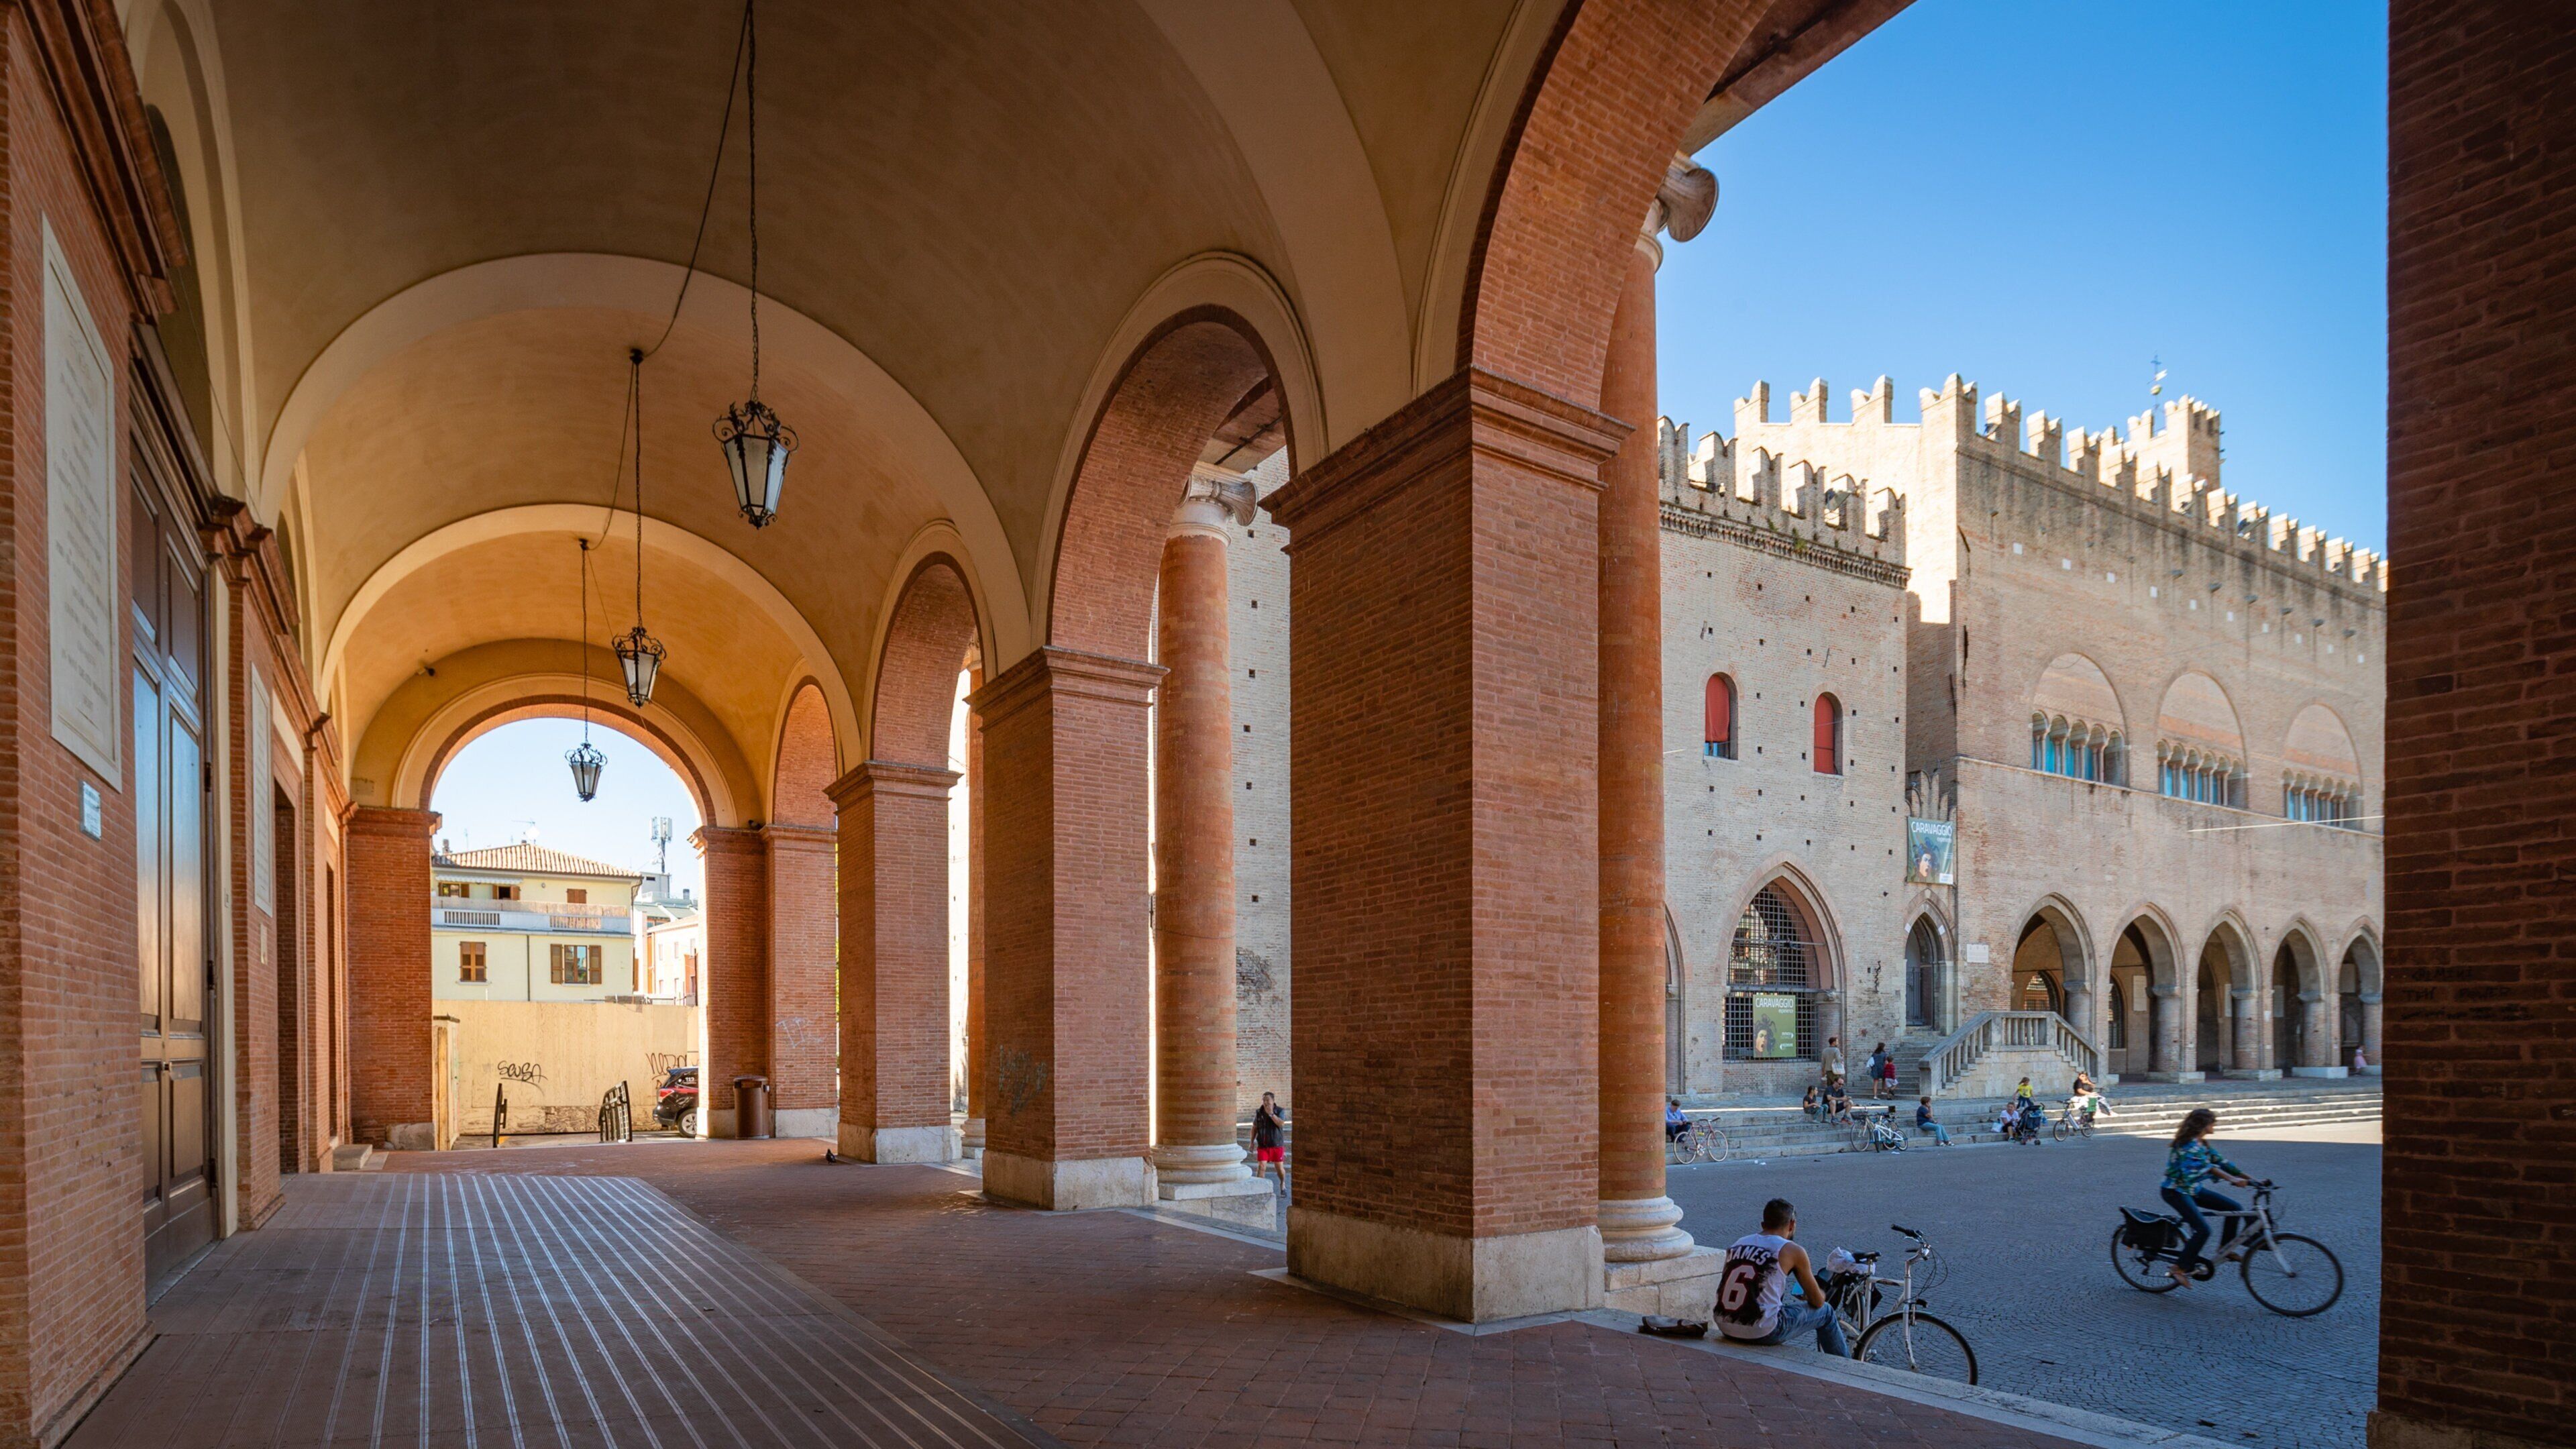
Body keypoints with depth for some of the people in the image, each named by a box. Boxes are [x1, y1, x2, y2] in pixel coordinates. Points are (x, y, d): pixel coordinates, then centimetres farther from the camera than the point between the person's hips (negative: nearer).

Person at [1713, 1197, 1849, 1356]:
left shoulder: (1739, 1243, 13)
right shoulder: (1792, 1251, -2)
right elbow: (1818, 1301, 8)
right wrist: (1820, 1293, 33)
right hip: (1762, 1334, -6)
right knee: (1825, 1311, 18)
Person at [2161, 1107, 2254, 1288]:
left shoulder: (2202, 1144, 9)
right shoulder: (2189, 1144, -21)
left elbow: (2220, 1162, 7)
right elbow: (2205, 1167, -35)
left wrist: (2250, 1179, 0)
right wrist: (2233, 1179, -45)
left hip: (2193, 1190, 9)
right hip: (2176, 1191, -9)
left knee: (2235, 1208, 0)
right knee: (2203, 1230, -22)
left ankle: (2224, 1250, 11)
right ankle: (2180, 1268, -10)